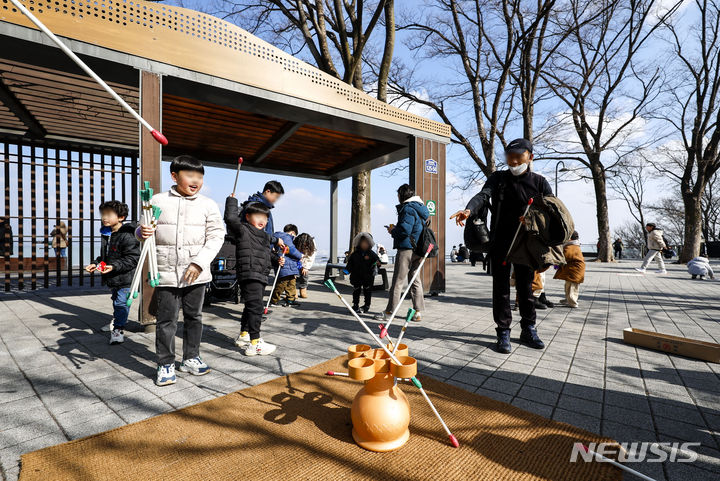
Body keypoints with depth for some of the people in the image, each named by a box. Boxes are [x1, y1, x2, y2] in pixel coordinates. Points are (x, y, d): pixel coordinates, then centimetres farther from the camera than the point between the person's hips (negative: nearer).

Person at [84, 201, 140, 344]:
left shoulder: (127, 236, -20)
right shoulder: (107, 234, 9)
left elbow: (132, 258, -24)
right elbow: (104, 256, 22)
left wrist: (114, 266, -30)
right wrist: (95, 263, 6)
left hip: (125, 279, -10)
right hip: (111, 278, 10)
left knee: (121, 303, -4)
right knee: (116, 301, 27)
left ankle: (118, 329, 8)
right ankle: (116, 322, 47)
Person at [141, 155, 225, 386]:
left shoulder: (208, 205, 0)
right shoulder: (158, 201, 2)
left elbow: (216, 236, -3)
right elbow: (145, 228, 10)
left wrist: (200, 262, -13)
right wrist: (143, 232, -16)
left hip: (196, 274, 1)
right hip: (166, 273, 0)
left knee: (194, 317, 13)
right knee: (166, 320, 5)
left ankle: (191, 358, 30)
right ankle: (166, 364, 22)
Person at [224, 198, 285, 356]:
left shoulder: (263, 235, 22)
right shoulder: (243, 230, -5)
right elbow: (230, 218, -19)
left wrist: (277, 260, 27)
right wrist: (232, 200, -5)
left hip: (260, 277, 10)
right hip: (249, 276, -10)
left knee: (251, 307, 19)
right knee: (255, 307, -11)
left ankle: (243, 336, 35)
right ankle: (254, 343, -6)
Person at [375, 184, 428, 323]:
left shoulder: (408, 209, -13)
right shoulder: (420, 208, 17)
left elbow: (404, 231, -23)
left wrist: (393, 231, -4)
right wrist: (396, 228, 15)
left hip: (406, 250, -9)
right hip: (418, 249, 9)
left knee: (397, 281, -3)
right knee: (415, 280, 13)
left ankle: (389, 312, 5)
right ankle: (418, 312, 16)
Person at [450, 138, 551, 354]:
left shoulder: (539, 182, 7)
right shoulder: (498, 178, 4)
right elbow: (483, 195, -15)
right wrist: (469, 209, -37)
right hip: (500, 241, -1)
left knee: (526, 286, 10)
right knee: (501, 287, 2)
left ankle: (528, 330, 26)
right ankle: (503, 332, 11)